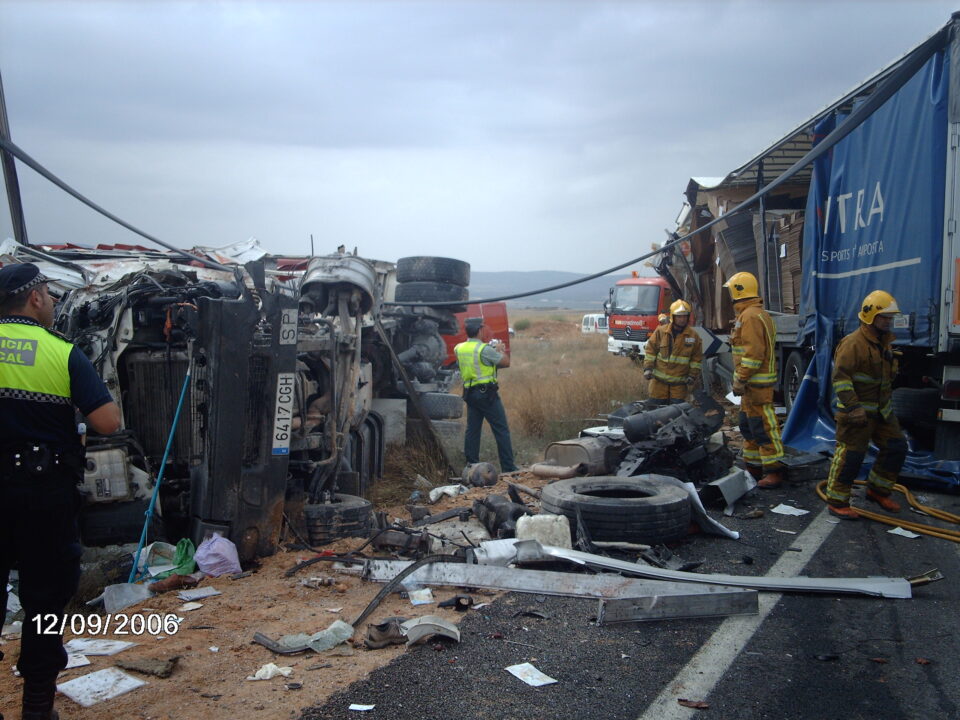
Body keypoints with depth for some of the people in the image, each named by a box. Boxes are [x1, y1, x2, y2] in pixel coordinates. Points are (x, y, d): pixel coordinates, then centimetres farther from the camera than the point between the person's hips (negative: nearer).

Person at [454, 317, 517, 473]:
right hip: (487, 393, -7)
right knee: (501, 430, -1)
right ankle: (508, 467, 0)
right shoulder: (485, 349, -15)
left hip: (470, 393, 7)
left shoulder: (459, 349, 6)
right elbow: (506, 362, -8)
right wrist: (500, 350, 11)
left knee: (472, 430, 11)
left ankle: (471, 465, 14)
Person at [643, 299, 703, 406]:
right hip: (659, 380, 0)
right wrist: (647, 368, -5)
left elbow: (697, 357, 7)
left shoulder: (693, 336, 1)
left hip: (679, 382, 0)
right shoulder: (660, 331, -1)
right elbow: (650, 350, 3)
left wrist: (693, 375, 2)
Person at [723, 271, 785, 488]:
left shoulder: (750, 316, -16)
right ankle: (753, 467, 25)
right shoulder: (756, 313, 18)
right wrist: (742, 379, 22)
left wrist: (740, 380, -20)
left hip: (756, 382, -11)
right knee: (748, 425, 17)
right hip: (754, 382, 11)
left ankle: (773, 472, -5)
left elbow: (753, 353, -23)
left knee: (762, 426, -8)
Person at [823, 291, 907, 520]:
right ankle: (837, 501, 4)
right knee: (850, 455, -6)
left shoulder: (884, 343, 14)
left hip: (881, 410, 9)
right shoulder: (853, 343, -18)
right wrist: (853, 407, -27)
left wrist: (885, 404, 23)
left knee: (896, 448, 12)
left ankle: (877, 490, 28)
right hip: (857, 411, -9)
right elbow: (840, 377, -24)